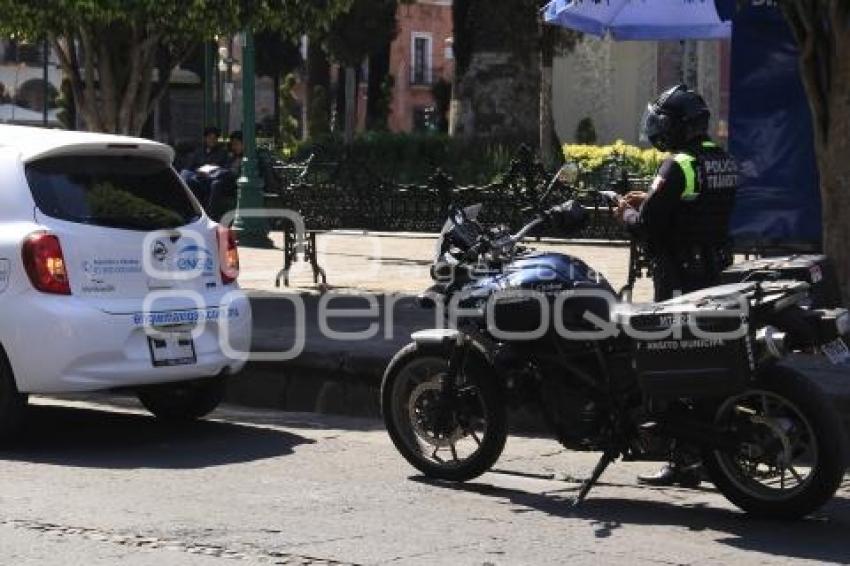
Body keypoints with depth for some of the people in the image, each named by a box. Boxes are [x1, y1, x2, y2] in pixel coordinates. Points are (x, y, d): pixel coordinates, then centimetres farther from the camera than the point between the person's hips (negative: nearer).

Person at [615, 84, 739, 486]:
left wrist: (626, 214, 4)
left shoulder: (678, 166, -15)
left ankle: (683, 461, -4)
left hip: (679, 279, -9)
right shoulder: (724, 161, 12)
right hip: (714, 272, 9)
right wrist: (649, 201, 19)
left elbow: (647, 225, -17)